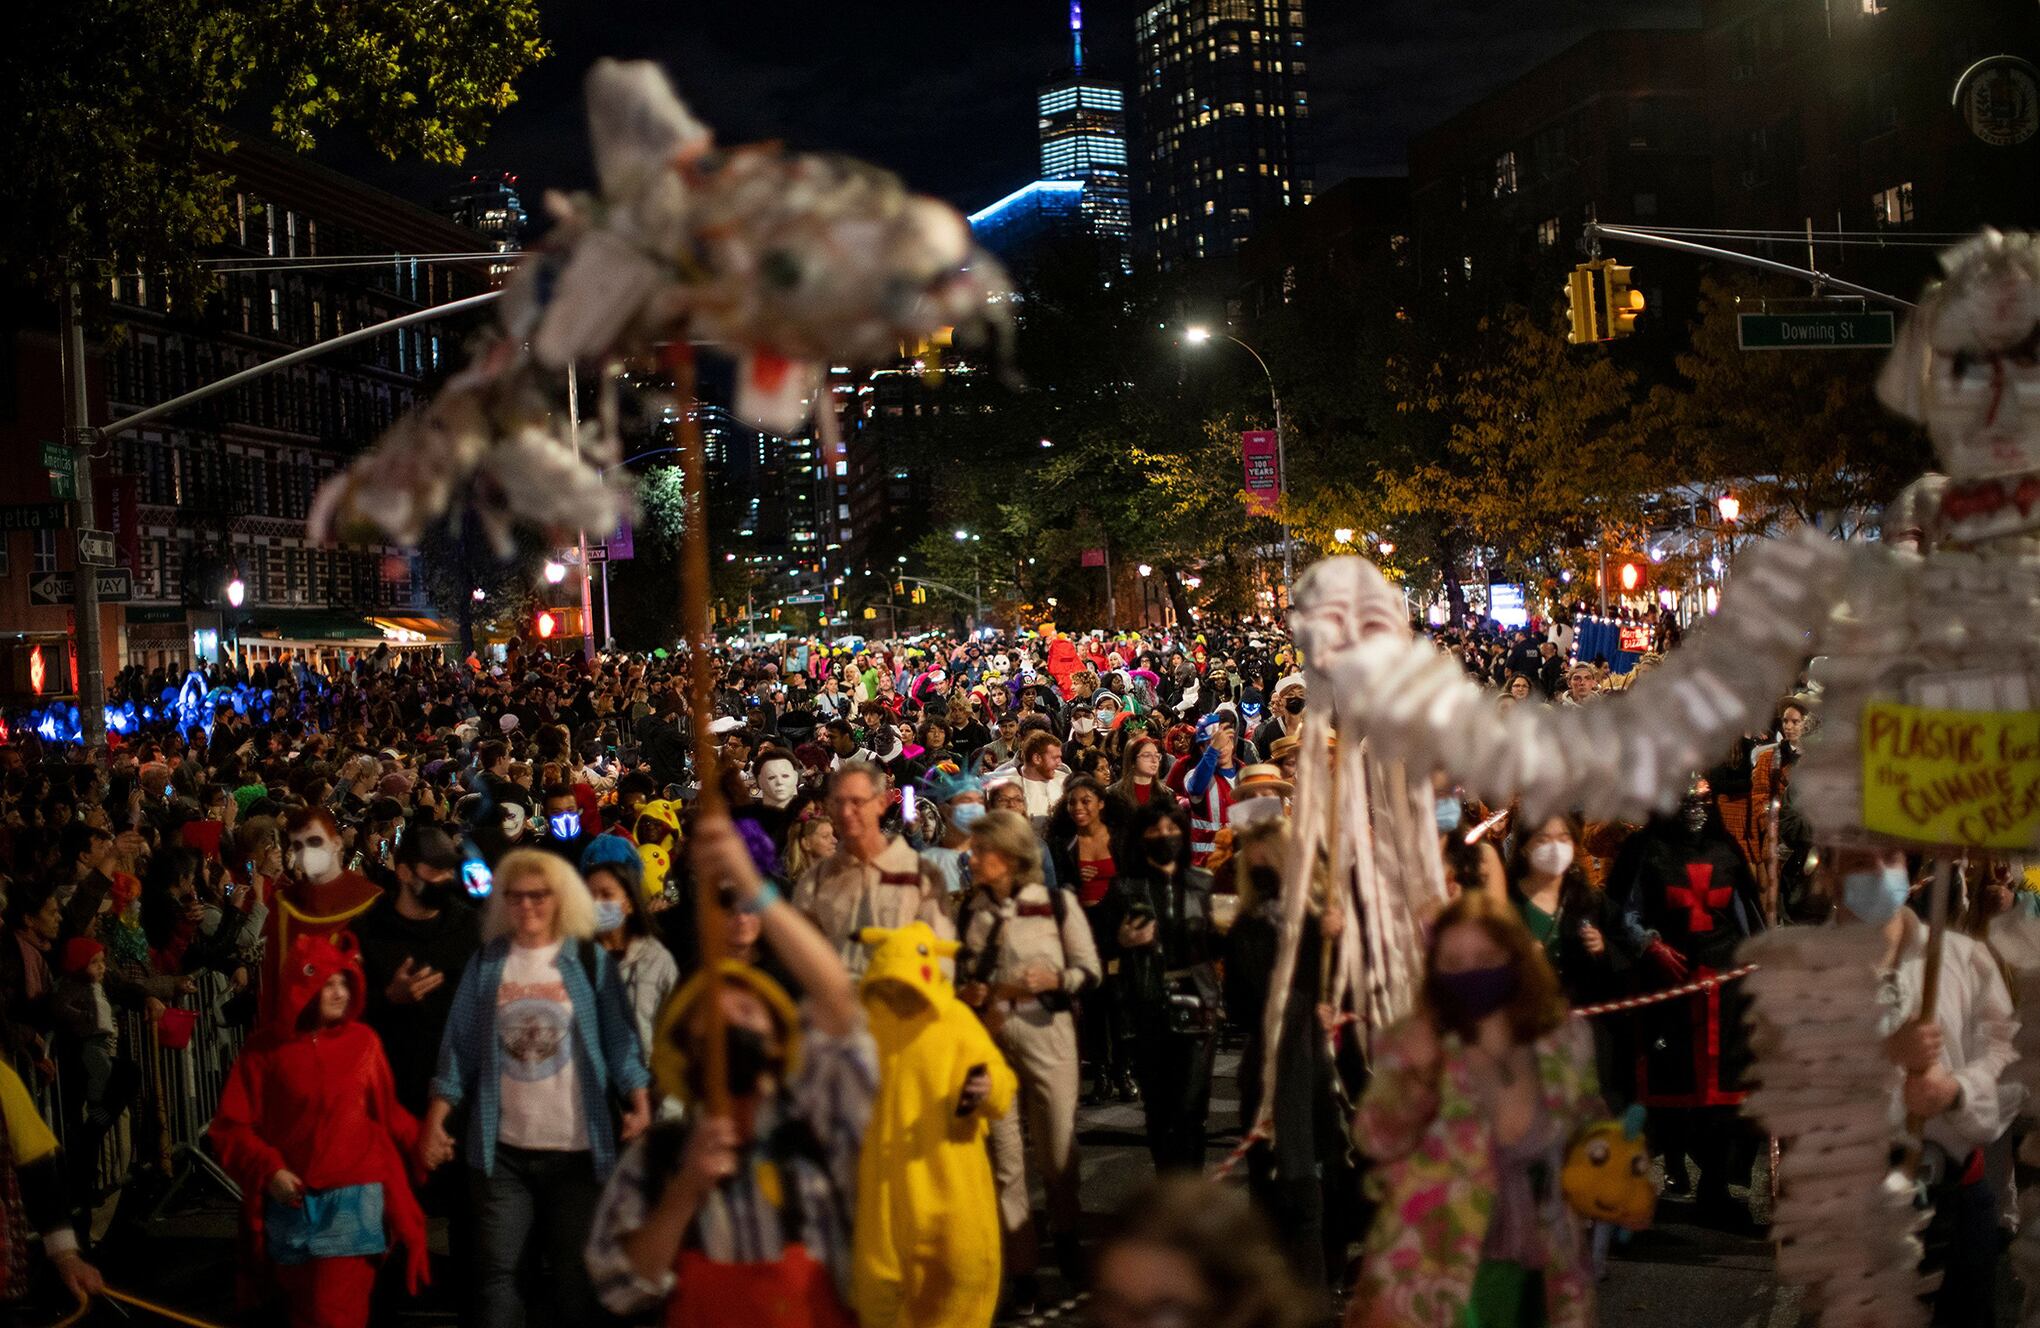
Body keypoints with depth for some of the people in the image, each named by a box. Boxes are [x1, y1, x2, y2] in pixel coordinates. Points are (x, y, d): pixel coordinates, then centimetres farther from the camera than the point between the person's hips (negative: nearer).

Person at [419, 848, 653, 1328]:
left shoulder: (590, 961, 2)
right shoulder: (486, 963, 6)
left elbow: (619, 1038, 1)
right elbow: (460, 1046, 6)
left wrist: (640, 1101, -14)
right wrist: (436, 1119, -3)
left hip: (578, 1146, -1)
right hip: (501, 1148, 1)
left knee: (576, 1270, 7)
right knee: (498, 1268, 1)